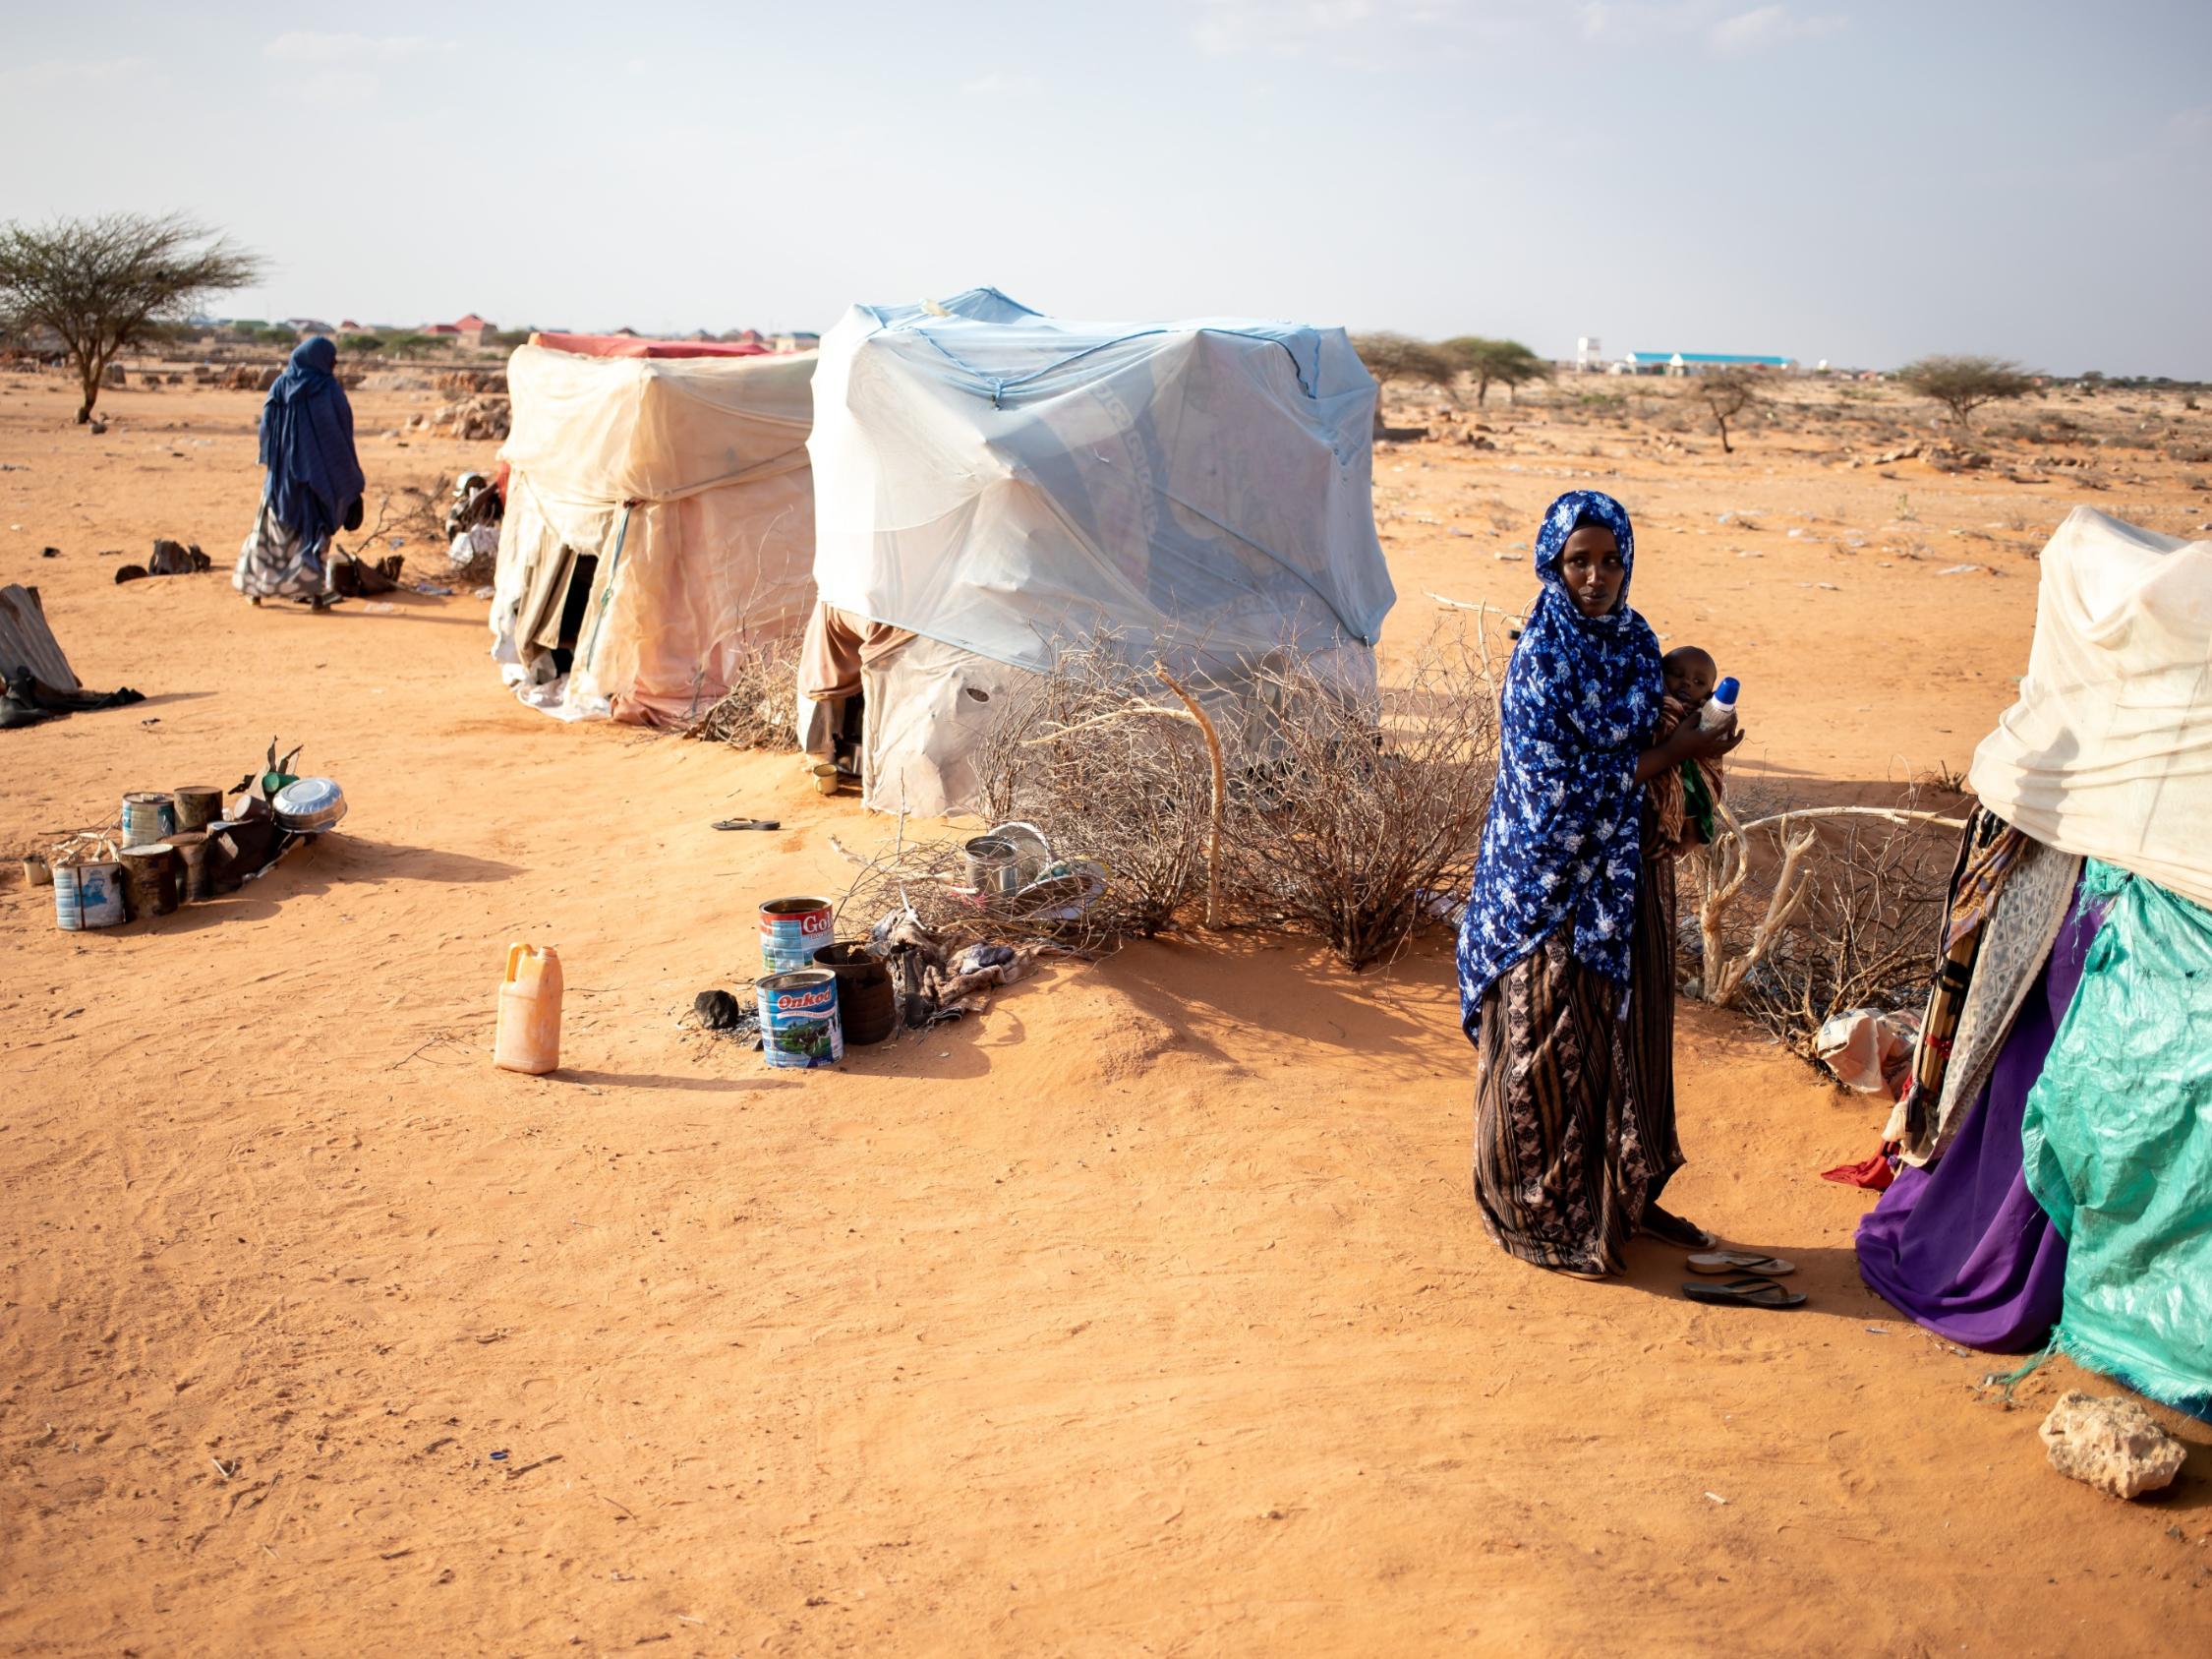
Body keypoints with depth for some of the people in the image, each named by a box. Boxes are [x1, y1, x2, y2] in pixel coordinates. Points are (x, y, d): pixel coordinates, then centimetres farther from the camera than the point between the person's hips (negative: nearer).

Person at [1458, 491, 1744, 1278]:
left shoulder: (1636, 639, 4)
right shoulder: (1541, 658, -17)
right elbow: (1563, 786, -21)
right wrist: (1676, 752, -15)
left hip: (1628, 874, 7)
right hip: (1554, 881, -7)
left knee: (1632, 1031, 15)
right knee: (1552, 1050, 3)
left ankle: (1627, 1195, 30)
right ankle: (1544, 1217, 18)